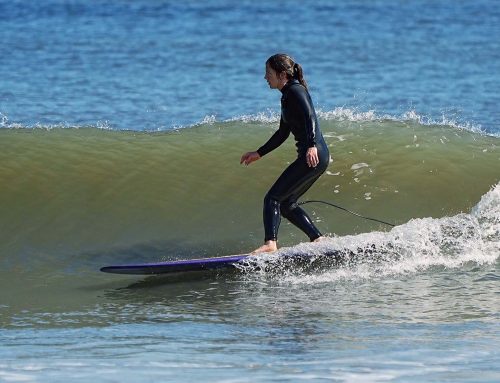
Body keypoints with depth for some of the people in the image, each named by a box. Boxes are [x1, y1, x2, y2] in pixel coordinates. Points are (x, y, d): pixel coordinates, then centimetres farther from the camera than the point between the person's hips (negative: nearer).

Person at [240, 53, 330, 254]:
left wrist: (312, 145, -39)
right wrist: (259, 153, 33)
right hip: (320, 157, 10)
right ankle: (319, 240, 15)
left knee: (273, 198, -13)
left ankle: (270, 243, -26)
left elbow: (310, 117, -25)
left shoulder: (295, 91, -8)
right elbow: (283, 133, 29)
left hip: (313, 156, -10)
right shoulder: (287, 96, 21)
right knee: (286, 203, 16)